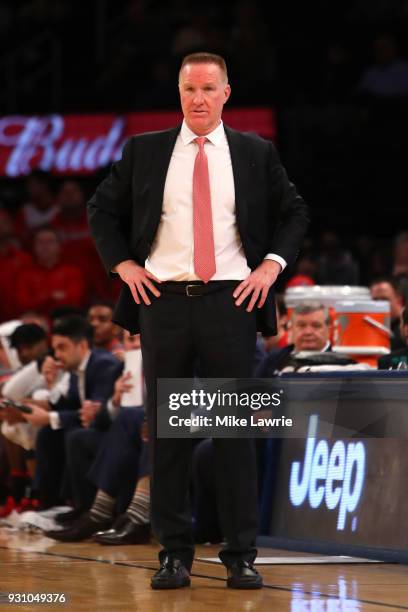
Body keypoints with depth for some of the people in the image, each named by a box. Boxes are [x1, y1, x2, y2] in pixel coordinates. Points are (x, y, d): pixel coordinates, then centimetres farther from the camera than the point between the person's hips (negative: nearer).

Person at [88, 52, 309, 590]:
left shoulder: (256, 154, 6)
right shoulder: (144, 151, 7)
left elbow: (294, 213, 14)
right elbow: (103, 210, 15)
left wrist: (271, 265, 1)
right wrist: (123, 265, 3)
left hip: (231, 303, -1)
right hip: (163, 302, 1)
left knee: (236, 430, 0)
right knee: (167, 430, 3)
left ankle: (242, 555, 4)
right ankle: (174, 553, 9)